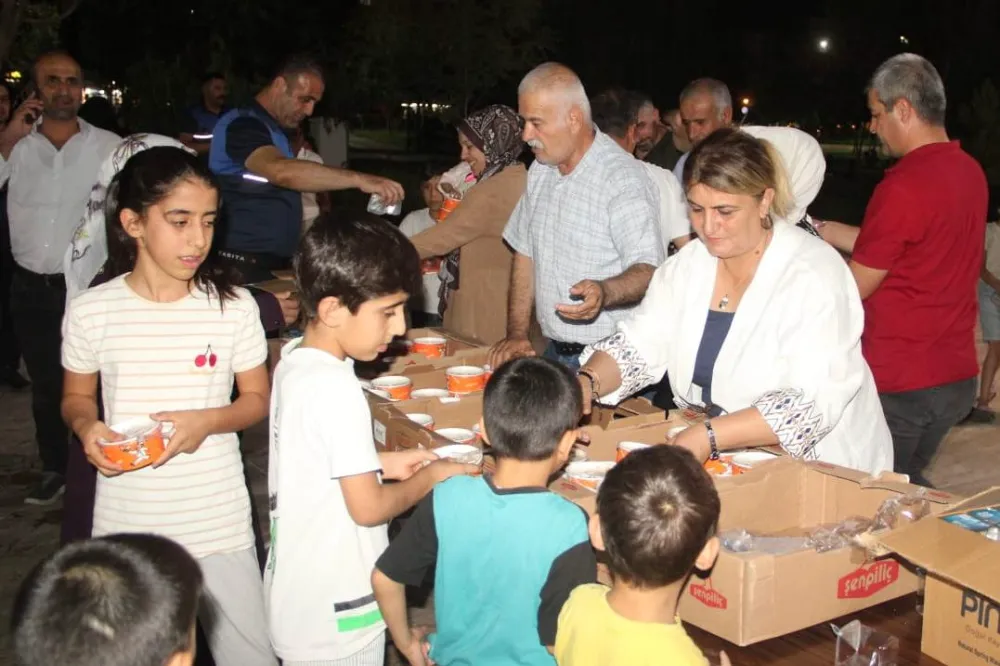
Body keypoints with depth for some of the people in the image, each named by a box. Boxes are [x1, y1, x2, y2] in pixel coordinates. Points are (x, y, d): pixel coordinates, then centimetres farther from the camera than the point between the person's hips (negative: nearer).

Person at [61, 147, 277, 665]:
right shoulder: (90, 312, -6)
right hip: (124, 527, 1)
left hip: (219, 524, -1)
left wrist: (208, 421, -17)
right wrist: (87, 427, -13)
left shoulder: (233, 306, -8)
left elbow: (257, 399, 2)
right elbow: (76, 397, 9)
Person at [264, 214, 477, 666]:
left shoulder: (295, 359, 0)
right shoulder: (335, 388, -26)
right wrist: (429, 477, -7)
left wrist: (383, 463, 6)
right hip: (334, 617, -8)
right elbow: (368, 508, -22)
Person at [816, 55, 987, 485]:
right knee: (910, 489, 22)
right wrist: (826, 230, 19)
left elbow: (854, 288, -13)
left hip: (899, 385, -8)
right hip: (958, 378, 8)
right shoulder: (971, 172, 5)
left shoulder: (902, 186, -21)